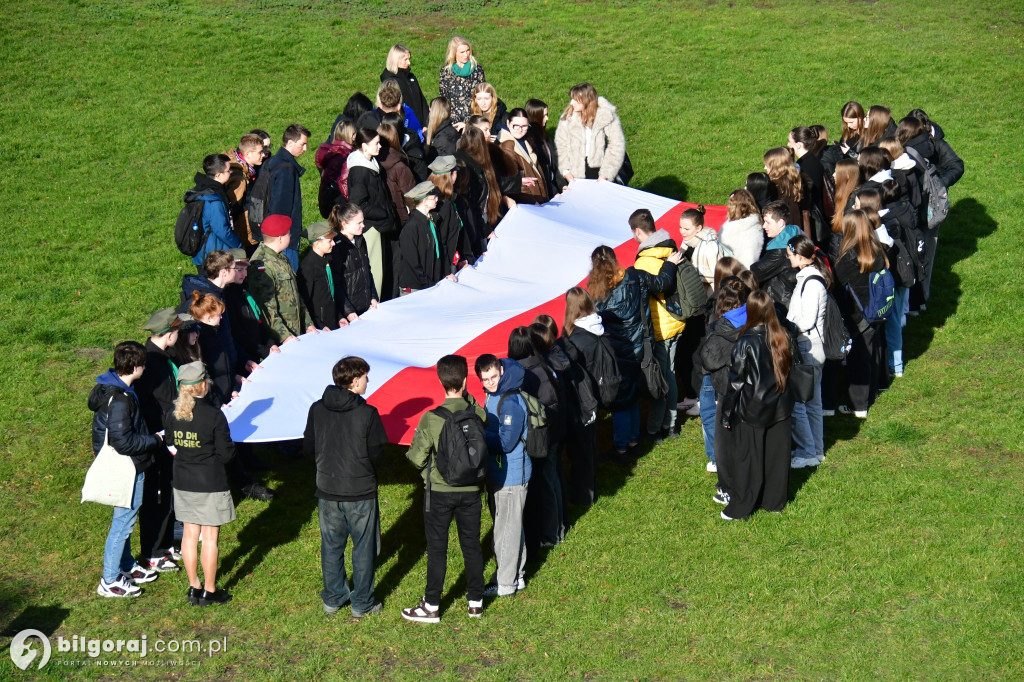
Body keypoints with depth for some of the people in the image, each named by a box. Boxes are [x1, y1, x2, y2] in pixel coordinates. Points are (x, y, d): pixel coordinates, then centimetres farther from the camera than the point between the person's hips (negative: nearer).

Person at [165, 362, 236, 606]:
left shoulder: (171, 414, -3)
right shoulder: (214, 416, -19)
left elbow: (172, 444, 10)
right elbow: (225, 454, -14)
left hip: (183, 483, 5)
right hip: (210, 484, -5)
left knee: (189, 534, 14)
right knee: (210, 537, 5)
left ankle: (193, 587, 23)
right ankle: (209, 592, 13)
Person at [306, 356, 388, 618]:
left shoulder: (317, 409, -4)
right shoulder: (367, 413, -16)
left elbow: (309, 448, 4)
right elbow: (376, 455, -12)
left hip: (327, 489, 4)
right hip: (361, 491, -4)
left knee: (331, 546, 17)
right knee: (363, 548, 11)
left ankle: (332, 599, 27)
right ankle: (362, 603, 19)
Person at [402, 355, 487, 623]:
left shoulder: (431, 419, -19)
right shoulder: (479, 414, -11)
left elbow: (417, 458, -15)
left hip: (440, 491, -3)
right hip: (471, 490, 3)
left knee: (437, 548, 8)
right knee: (471, 545, 15)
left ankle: (431, 606, 15)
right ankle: (476, 601, 25)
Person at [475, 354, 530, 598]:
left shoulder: (511, 403, -23)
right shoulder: (492, 395, 7)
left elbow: (505, 443, -24)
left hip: (511, 474, -10)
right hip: (497, 471, 10)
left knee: (506, 528, 1)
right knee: (511, 526, 19)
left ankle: (506, 583, 11)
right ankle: (517, 575, 30)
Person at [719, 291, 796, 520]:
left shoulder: (745, 343, -18)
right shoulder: (783, 339, -4)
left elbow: (735, 382, -13)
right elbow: (791, 371, 7)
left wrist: (727, 414, -5)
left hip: (750, 411, -5)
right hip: (780, 409, 5)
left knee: (746, 459, 5)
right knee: (777, 456, 16)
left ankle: (740, 508, 12)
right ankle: (775, 500, 29)